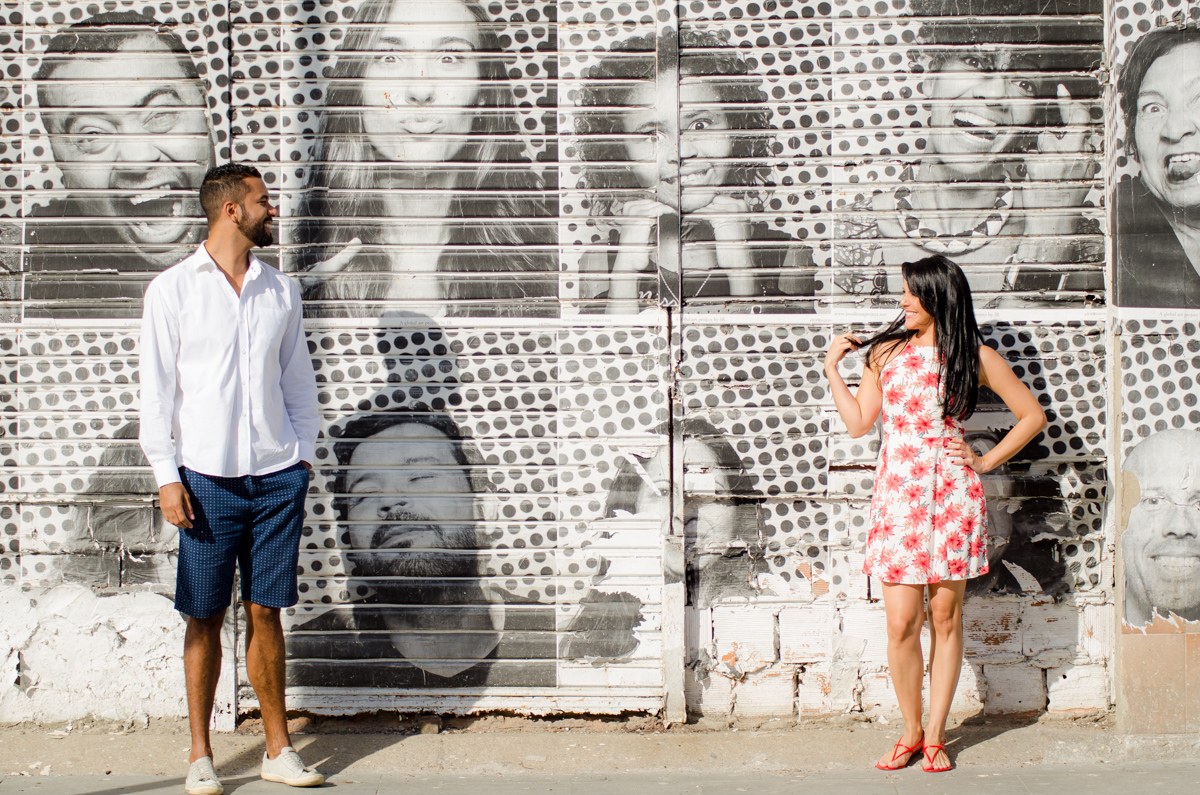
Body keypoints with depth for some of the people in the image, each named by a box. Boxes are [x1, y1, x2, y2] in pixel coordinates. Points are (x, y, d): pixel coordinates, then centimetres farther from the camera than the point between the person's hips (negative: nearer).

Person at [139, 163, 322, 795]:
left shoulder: (281, 291, 10)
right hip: (207, 478, -2)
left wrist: (304, 453, 8)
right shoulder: (172, 289, 0)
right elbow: (156, 389, -1)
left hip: (278, 477, 3)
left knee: (265, 612, 6)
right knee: (205, 617, 2)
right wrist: (167, 476, -7)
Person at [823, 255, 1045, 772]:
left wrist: (986, 462, 4)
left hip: (952, 497, -1)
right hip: (897, 496, 1)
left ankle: (935, 736, 15)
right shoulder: (885, 351, 9)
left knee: (946, 617, 4)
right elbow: (859, 422, 9)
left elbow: (1033, 415, 9)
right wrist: (832, 368, 7)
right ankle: (910, 733, 13)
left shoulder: (975, 357, 3)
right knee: (902, 623, -4)